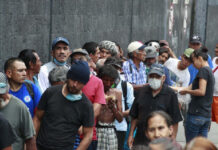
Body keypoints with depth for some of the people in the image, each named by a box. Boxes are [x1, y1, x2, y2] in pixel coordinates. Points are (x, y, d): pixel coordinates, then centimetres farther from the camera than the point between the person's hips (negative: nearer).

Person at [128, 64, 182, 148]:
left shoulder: (170, 94, -3)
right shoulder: (142, 91, 9)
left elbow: (175, 121, -3)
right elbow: (134, 116, 13)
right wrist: (131, 135, 9)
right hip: (140, 140, 4)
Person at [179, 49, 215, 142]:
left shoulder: (203, 70, -11)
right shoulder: (210, 72, 17)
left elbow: (201, 91, -20)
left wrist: (186, 91, -8)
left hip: (196, 114, -8)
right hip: (207, 115, 8)